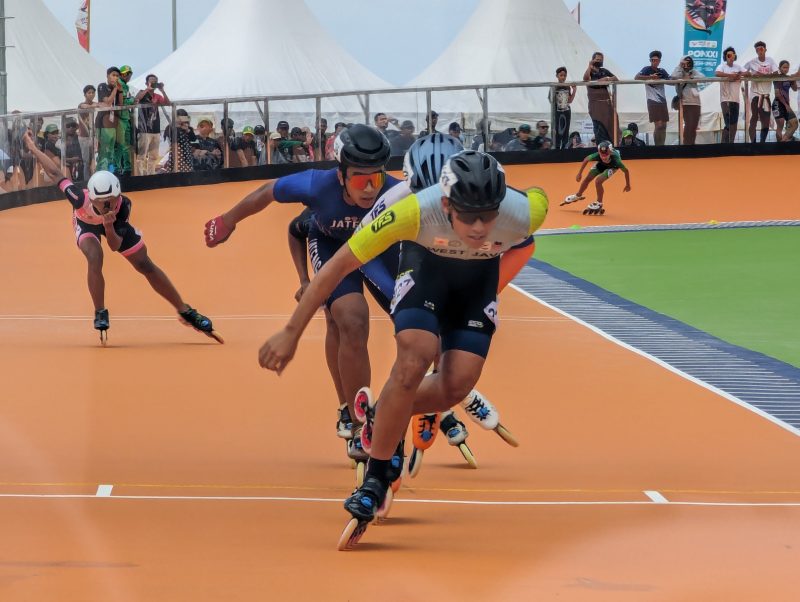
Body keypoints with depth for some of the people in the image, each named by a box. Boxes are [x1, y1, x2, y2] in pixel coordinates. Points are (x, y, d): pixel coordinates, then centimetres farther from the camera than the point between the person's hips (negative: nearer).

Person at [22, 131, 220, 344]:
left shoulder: (123, 206, -39)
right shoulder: (81, 199, -43)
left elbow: (115, 245, -35)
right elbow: (56, 174, -28)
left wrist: (109, 226, -55)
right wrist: (34, 149, -19)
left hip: (115, 225, 1)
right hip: (86, 223, -1)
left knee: (146, 266, 3)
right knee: (94, 257, -31)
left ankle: (185, 312, 15)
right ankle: (100, 314, -15)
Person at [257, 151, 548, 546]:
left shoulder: (524, 212, -37)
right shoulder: (416, 212, -41)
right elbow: (339, 265, -30)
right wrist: (291, 333, -26)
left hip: (480, 275, 2)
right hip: (425, 262, -2)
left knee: (458, 385, -11)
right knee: (414, 361, -24)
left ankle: (381, 417, 20)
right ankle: (374, 480, -10)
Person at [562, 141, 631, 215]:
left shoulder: (615, 159, -45)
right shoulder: (597, 156, -40)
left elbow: (626, 171, -28)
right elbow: (586, 160, -17)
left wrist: (628, 185, -16)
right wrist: (579, 173, -13)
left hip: (612, 166, -3)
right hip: (601, 164, 3)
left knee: (598, 181, -22)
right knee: (587, 179, 9)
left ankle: (599, 203, 1)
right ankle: (578, 195, 41)